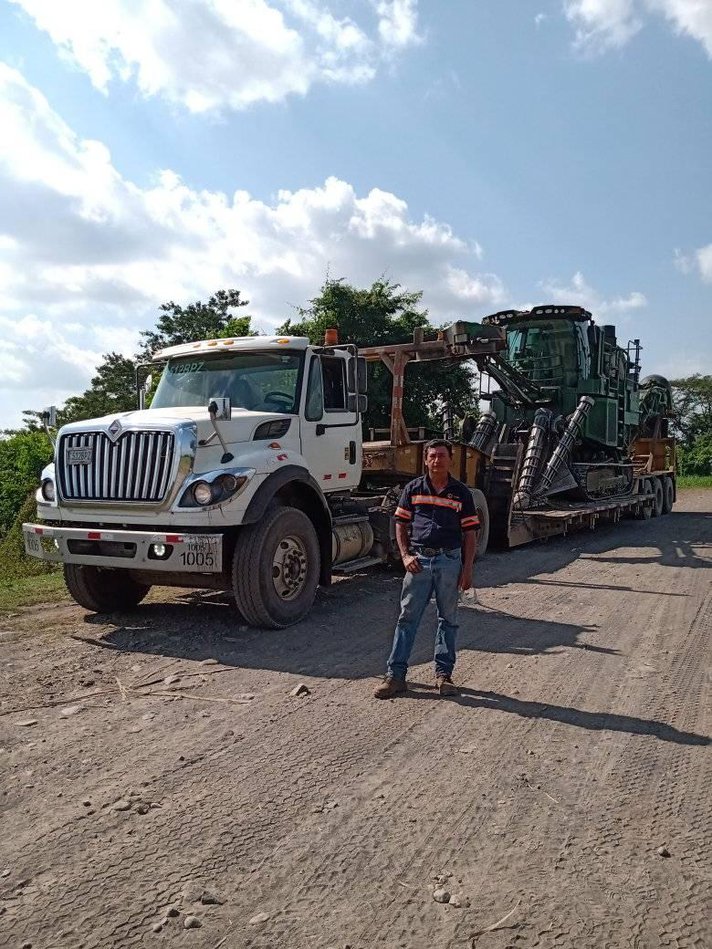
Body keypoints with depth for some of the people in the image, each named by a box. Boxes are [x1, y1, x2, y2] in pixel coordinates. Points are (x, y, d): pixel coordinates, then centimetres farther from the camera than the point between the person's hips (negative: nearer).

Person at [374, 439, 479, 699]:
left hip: (450, 560, 0)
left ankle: (444, 673, 20)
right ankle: (395, 675, 4)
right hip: (418, 560, 0)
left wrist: (467, 568, -3)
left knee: (448, 619, 8)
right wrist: (405, 555, -5)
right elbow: (401, 525, 8)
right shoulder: (413, 489, 5)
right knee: (407, 617, 0)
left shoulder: (461, 492, 4)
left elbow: (470, 534, 4)